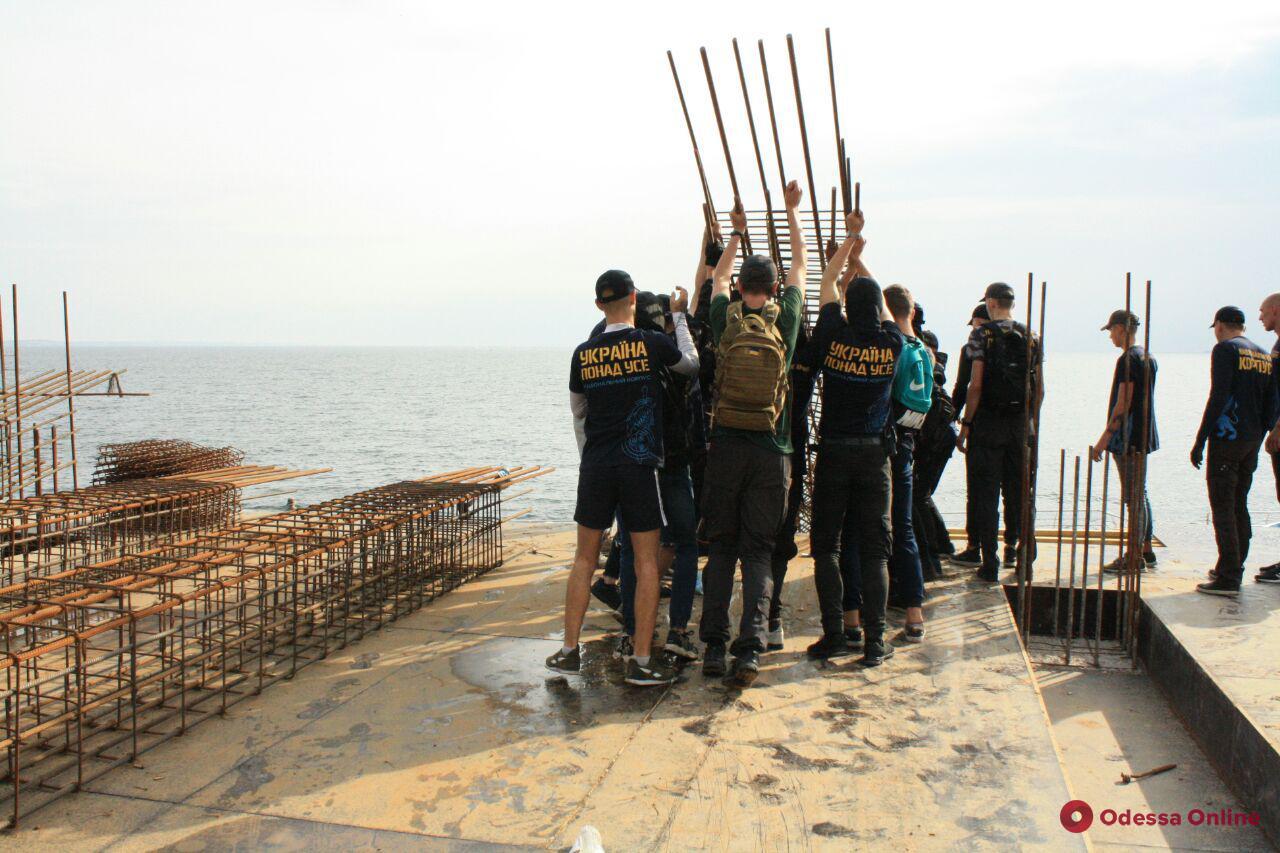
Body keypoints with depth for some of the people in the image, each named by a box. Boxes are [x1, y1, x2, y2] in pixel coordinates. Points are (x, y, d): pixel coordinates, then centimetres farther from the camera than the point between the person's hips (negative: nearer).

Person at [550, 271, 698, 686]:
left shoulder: (583, 353, 4)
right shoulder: (652, 343, -6)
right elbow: (692, 366, 14)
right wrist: (679, 316, 23)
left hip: (595, 465, 3)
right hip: (639, 465, -3)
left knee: (585, 558, 13)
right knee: (646, 561, 3)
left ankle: (569, 650, 19)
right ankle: (642, 662, 6)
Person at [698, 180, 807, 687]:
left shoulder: (726, 319, 1)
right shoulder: (785, 320, 0)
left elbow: (719, 277, 24)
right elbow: (800, 265, 18)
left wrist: (736, 234, 39)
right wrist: (792, 210, 31)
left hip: (725, 447, 1)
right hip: (771, 452, -1)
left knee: (721, 547, 10)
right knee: (759, 551, 4)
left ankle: (713, 646, 8)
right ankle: (750, 650, -5)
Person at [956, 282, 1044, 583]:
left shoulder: (982, 334, -7)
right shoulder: (1031, 337, 7)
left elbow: (976, 385, -13)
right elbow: (1039, 389, 7)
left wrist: (965, 425, -7)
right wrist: (1029, 422, 16)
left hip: (987, 423, -4)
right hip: (1020, 426, 4)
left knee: (985, 494, 1)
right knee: (1018, 490, 15)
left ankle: (990, 564, 3)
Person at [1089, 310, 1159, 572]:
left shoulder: (1128, 359, -16)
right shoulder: (1148, 358, 14)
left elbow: (1123, 404, -20)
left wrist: (1104, 438, -18)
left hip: (1128, 438, -10)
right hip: (1144, 436, 10)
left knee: (1133, 497, -5)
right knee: (1140, 494, 16)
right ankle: (1146, 550, 23)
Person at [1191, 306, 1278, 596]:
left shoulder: (1225, 349, -7)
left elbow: (1218, 398, -16)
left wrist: (1199, 441, -14)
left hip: (1226, 440, -8)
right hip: (1252, 442, 8)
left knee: (1223, 508, -6)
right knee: (1239, 506, 15)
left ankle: (1228, 578, -7)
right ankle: (1232, 570, 21)